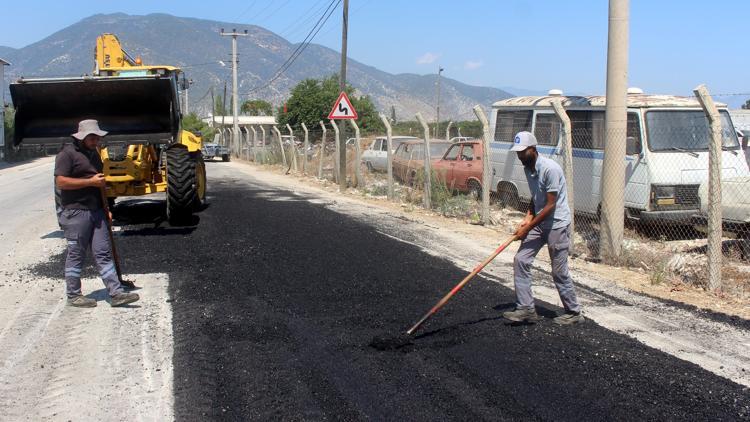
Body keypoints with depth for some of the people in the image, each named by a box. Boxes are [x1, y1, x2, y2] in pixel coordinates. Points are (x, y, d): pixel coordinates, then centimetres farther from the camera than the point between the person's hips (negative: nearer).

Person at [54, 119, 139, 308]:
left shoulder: (94, 153, 17)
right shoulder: (67, 154, -9)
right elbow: (60, 182, -19)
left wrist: (105, 209, 22)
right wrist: (91, 182, -19)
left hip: (96, 211, 8)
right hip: (76, 212, -7)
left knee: (104, 253, 3)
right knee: (76, 254, 1)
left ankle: (116, 293, 1)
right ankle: (73, 295, 12)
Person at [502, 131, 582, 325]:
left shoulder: (550, 169, -22)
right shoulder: (528, 169, 6)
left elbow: (550, 205, -21)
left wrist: (528, 228, -18)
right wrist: (528, 217, 1)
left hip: (557, 224, -8)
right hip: (539, 223, 8)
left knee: (559, 272, -2)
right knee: (520, 260, -2)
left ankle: (574, 312, 15)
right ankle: (526, 309, 3)